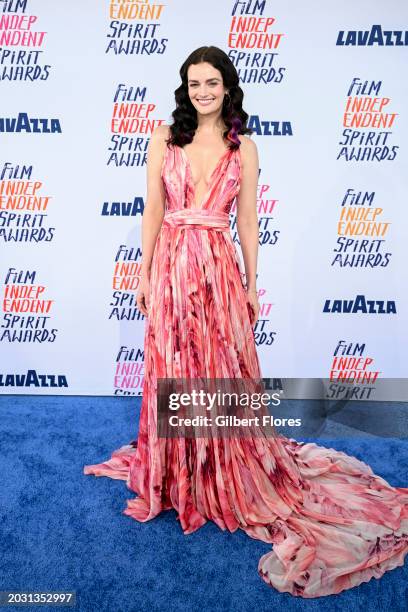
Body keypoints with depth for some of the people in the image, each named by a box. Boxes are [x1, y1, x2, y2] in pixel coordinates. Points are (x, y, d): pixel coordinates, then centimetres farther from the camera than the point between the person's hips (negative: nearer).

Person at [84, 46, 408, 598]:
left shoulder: (244, 147, 6)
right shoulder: (164, 138, 5)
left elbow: (247, 221, 6)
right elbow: (152, 211, 5)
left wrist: (252, 284, 5)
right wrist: (145, 274, 3)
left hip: (220, 269, 0)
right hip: (171, 267, 1)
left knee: (224, 372, 5)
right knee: (173, 372, 8)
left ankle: (230, 478, 26)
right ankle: (179, 477, 28)